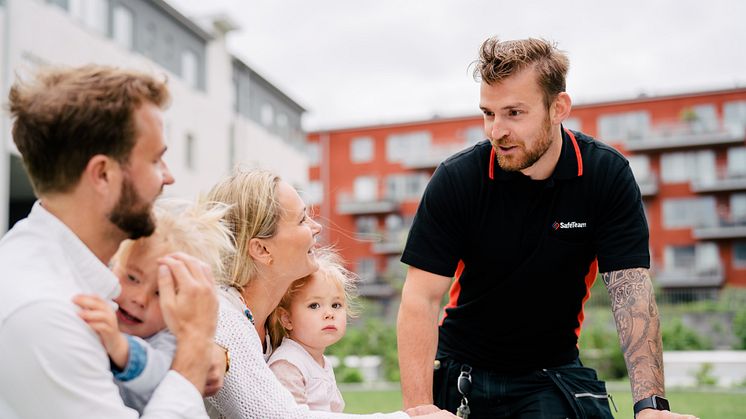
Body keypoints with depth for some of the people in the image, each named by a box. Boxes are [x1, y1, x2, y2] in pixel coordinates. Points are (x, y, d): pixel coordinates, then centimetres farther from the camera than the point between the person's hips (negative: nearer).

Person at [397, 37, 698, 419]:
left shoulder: (608, 175, -13)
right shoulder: (456, 179, -16)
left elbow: (630, 289, -16)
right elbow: (420, 299, -19)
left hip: (552, 370, 1)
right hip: (461, 369, -1)